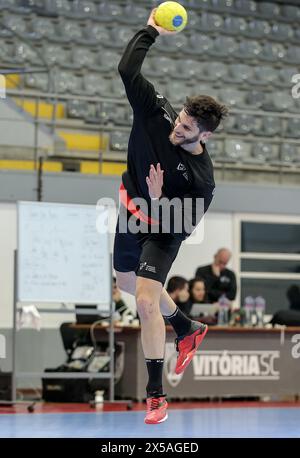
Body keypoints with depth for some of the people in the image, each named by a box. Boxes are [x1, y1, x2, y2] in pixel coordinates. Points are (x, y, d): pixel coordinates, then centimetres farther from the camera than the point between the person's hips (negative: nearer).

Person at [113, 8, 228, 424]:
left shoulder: (202, 178, -29)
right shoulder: (157, 113, -19)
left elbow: (181, 229, -26)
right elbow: (128, 71, -20)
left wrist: (158, 203, -41)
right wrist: (150, 31, -20)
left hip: (162, 232, -6)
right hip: (131, 211, 7)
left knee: (146, 301, -21)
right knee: (128, 284, 26)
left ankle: (156, 394, -13)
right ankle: (188, 330, 51)